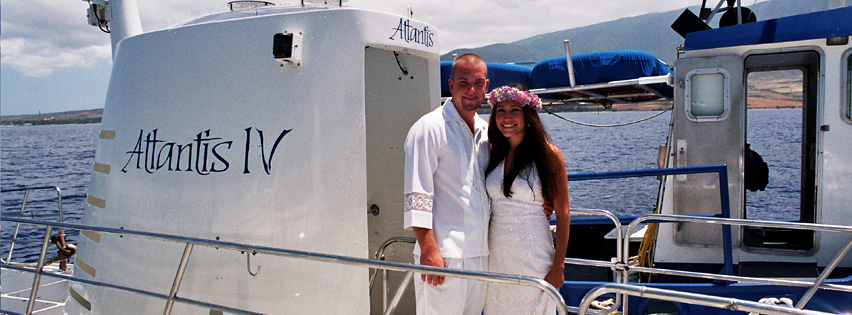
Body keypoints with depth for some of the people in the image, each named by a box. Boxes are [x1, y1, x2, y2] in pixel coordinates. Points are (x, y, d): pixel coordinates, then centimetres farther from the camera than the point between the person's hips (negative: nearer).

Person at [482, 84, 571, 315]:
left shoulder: (548, 155, -7)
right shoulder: (495, 155, 5)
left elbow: (563, 215, -6)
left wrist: (558, 267, -10)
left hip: (534, 259, -4)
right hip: (497, 258, 4)